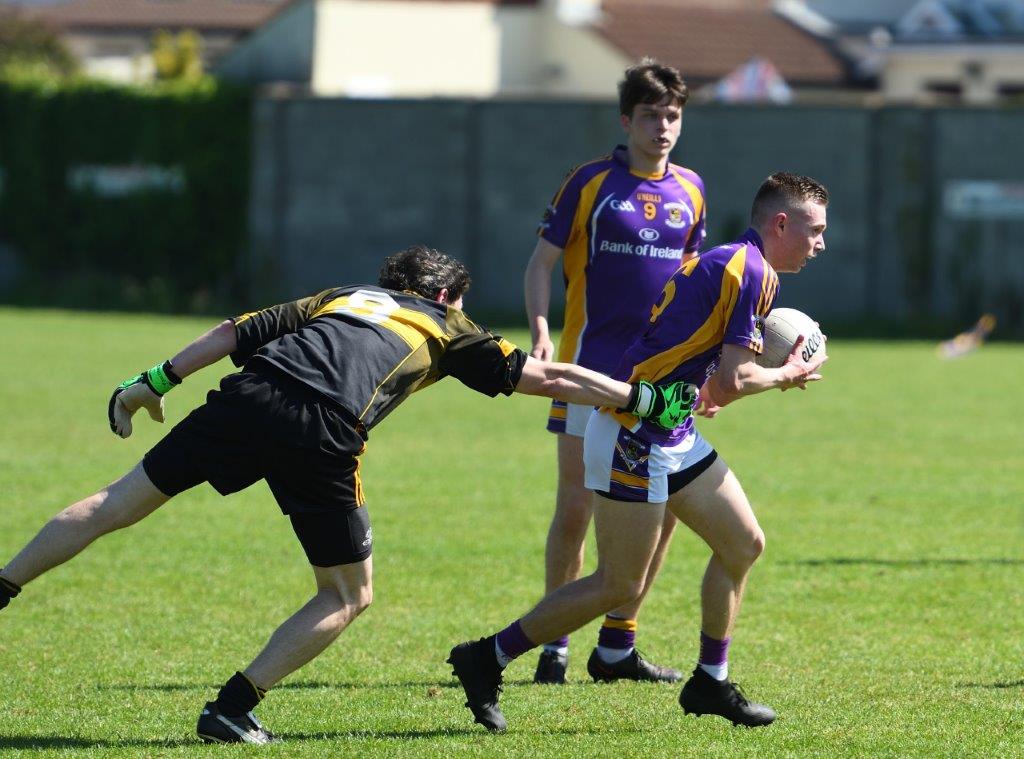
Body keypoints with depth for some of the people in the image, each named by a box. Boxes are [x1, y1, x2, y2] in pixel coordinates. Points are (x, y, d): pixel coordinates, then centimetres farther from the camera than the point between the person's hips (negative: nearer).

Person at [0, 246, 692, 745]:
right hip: (321, 434, -3)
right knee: (348, 595, 14)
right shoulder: (448, 331, 28)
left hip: (248, 397, 4)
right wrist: (641, 399, 35)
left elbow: (236, 332, 27)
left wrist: (158, 380, 29)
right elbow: (546, 379, 26)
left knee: (116, 506, 12)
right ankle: (234, 707, 5)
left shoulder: (338, 299, 35)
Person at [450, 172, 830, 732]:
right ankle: (487, 659, 5)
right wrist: (785, 376, -4)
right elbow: (733, 380, -19)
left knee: (743, 544, 11)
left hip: (672, 434, 10)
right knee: (619, 585, -4)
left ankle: (710, 683, 20)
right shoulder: (749, 270, -16)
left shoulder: (726, 263, 16)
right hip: (633, 437, -10)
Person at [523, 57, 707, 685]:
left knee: (664, 508, 2)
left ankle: (618, 645, 14)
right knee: (577, 505, -5)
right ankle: (555, 644, 6)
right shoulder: (591, 183, -2)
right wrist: (540, 330, -15)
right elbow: (542, 262, -1)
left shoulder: (689, 190, 11)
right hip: (592, 368, -5)